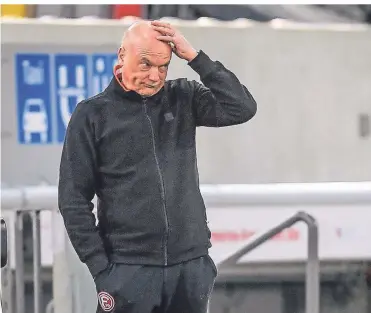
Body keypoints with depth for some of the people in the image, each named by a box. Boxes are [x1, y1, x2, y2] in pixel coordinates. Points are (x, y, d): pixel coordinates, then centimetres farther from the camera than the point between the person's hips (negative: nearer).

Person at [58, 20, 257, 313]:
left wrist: (194, 56, -11)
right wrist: (101, 269, -7)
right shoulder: (93, 114, -1)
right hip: (129, 268, -2)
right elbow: (73, 200, -1)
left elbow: (242, 109, -8)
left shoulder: (183, 98, 6)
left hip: (192, 264, 2)